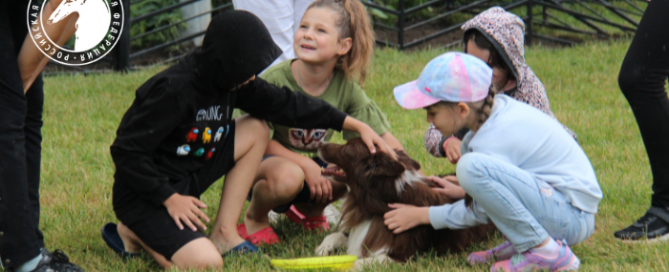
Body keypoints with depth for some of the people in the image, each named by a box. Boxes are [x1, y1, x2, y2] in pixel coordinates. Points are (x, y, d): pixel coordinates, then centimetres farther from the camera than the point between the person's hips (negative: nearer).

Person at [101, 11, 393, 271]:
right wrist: (170, 198, -24)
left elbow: (285, 104, 8)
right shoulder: (174, 91, -27)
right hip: (145, 194, -9)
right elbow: (126, 150, -25)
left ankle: (224, 233, 4)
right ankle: (136, 234, 0)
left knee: (257, 131, 2)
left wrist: (355, 125, 7)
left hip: (186, 179, 9)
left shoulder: (230, 82, -1)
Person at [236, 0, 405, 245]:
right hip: (266, 162, -4)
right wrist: (305, 165, -23)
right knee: (288, 177, -40)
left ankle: (310, 210, 8)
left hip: (314, 164, 4)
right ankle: (255, 217, -3)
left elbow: (384, 138, -5)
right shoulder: (275, 79, -21)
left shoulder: (346, 86, -10)